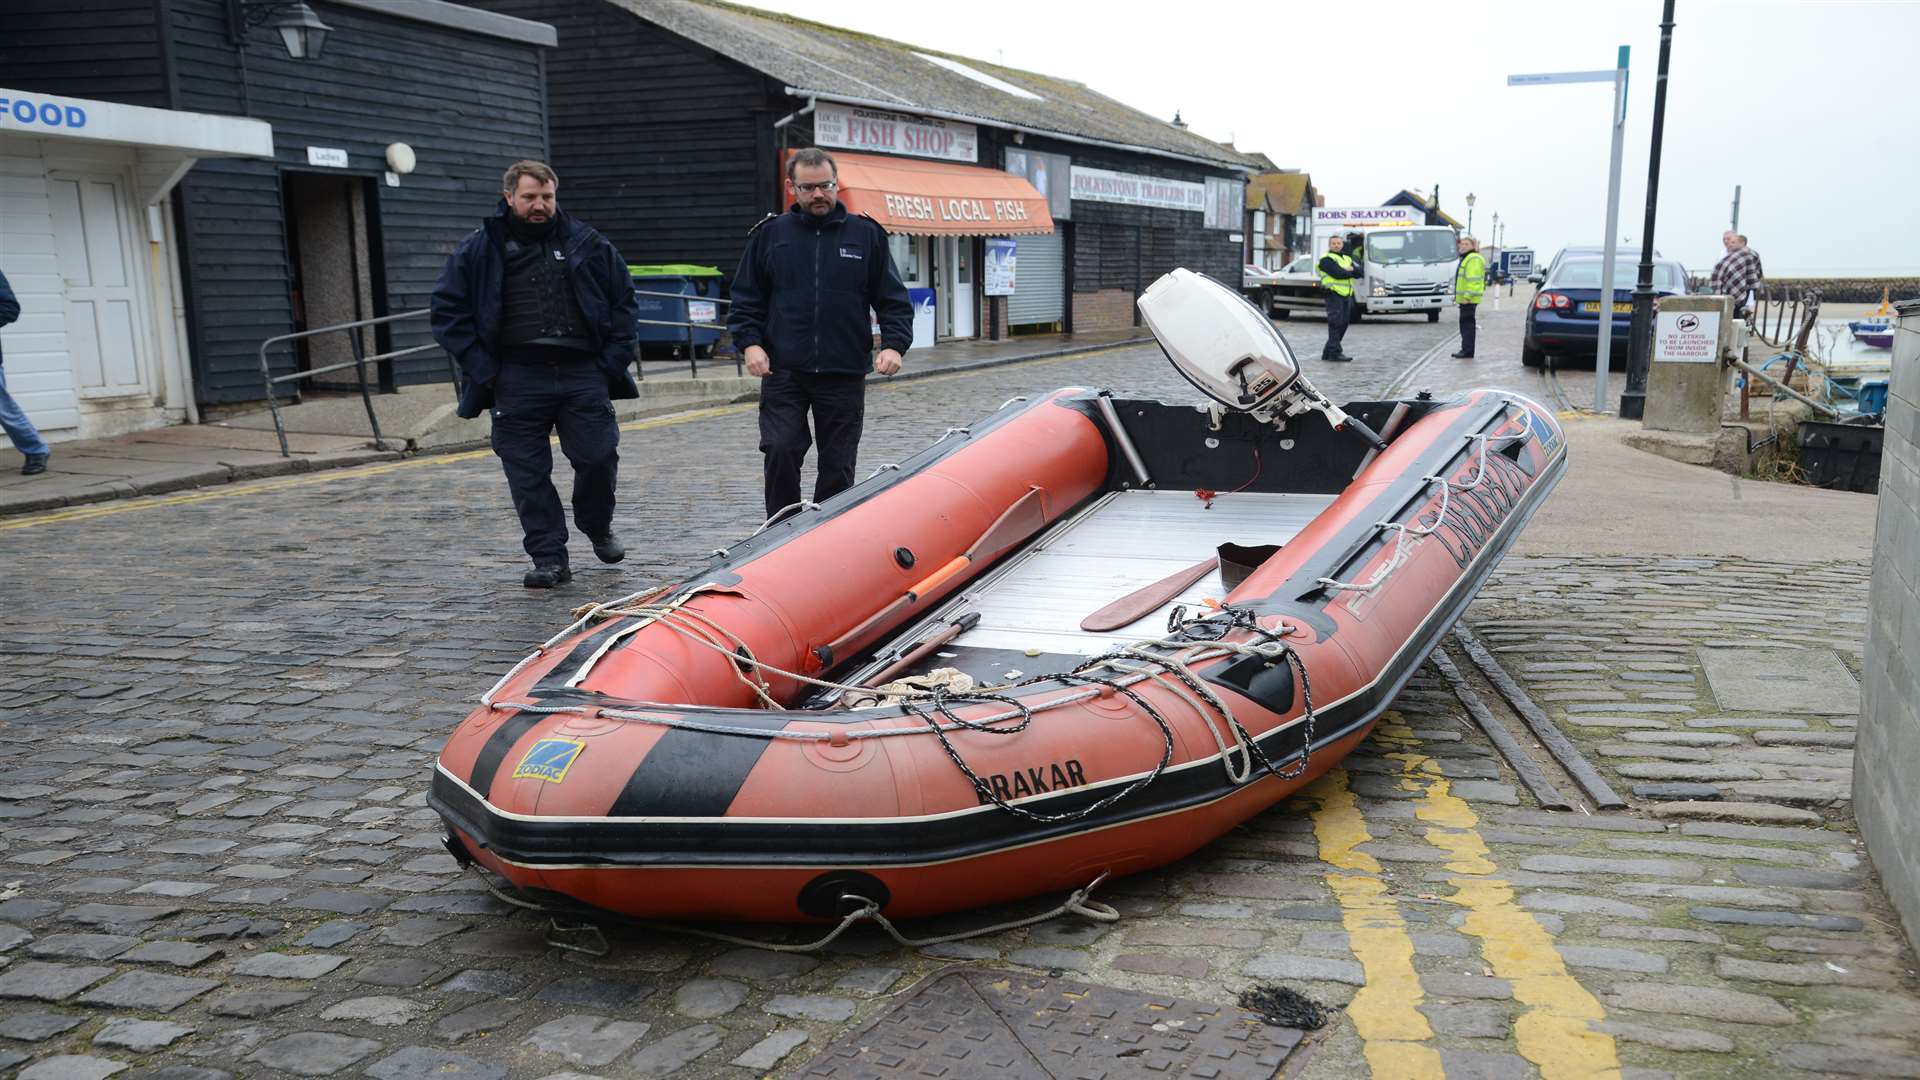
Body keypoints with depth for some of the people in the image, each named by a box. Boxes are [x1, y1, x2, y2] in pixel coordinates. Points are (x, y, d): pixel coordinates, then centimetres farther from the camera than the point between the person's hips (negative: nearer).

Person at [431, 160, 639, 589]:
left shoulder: (588, 244, 10)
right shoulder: (479, 249, 6)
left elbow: (623, 300, 16)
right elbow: (448, 311, 7)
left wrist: (614, 358, 5)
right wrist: (482, 368, -2)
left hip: (583, 373, 1)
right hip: (518, 381, 0)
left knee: (598, 457, -1)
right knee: (528, 472, 0)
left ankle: (598, 529, 27)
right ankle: (549, 558, 9)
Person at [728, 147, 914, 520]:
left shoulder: (866, 234, 6)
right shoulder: (770, 234, 7)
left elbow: (893, 300, 7)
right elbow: (746, 298, 10)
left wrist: (894, 344, -8)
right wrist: (749, 342, -5)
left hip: (844, 376, 0)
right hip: (783, 372, 0)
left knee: (838, 466, 5)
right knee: (780, 452, -12)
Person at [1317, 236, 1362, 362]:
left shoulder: (1347, 259, 23)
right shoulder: (1326, 259, -3)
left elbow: (1358, 272, 10)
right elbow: (1338, 273, -17)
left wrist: (1348, 270, -8)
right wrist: (1351, 272, -1)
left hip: (1346, 295, 8)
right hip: (1334, 295, -8)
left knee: (1343, 324, 9)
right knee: (1336, 323, -12)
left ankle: (1328, 352, 16)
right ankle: (1335, 352, -13)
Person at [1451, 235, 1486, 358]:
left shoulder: (1474, 259, -13)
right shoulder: (1465, 258, 22)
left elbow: (1473, 279, -22)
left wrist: (1467, 296, -26)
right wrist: (1458, 295, 25)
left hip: (1469, 299, -11)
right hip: (1464, 298, 11)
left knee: (1467, 324, -10)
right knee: (1465, 324, 13)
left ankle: (1467, 352, -9)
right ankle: (1465, 350, 18)